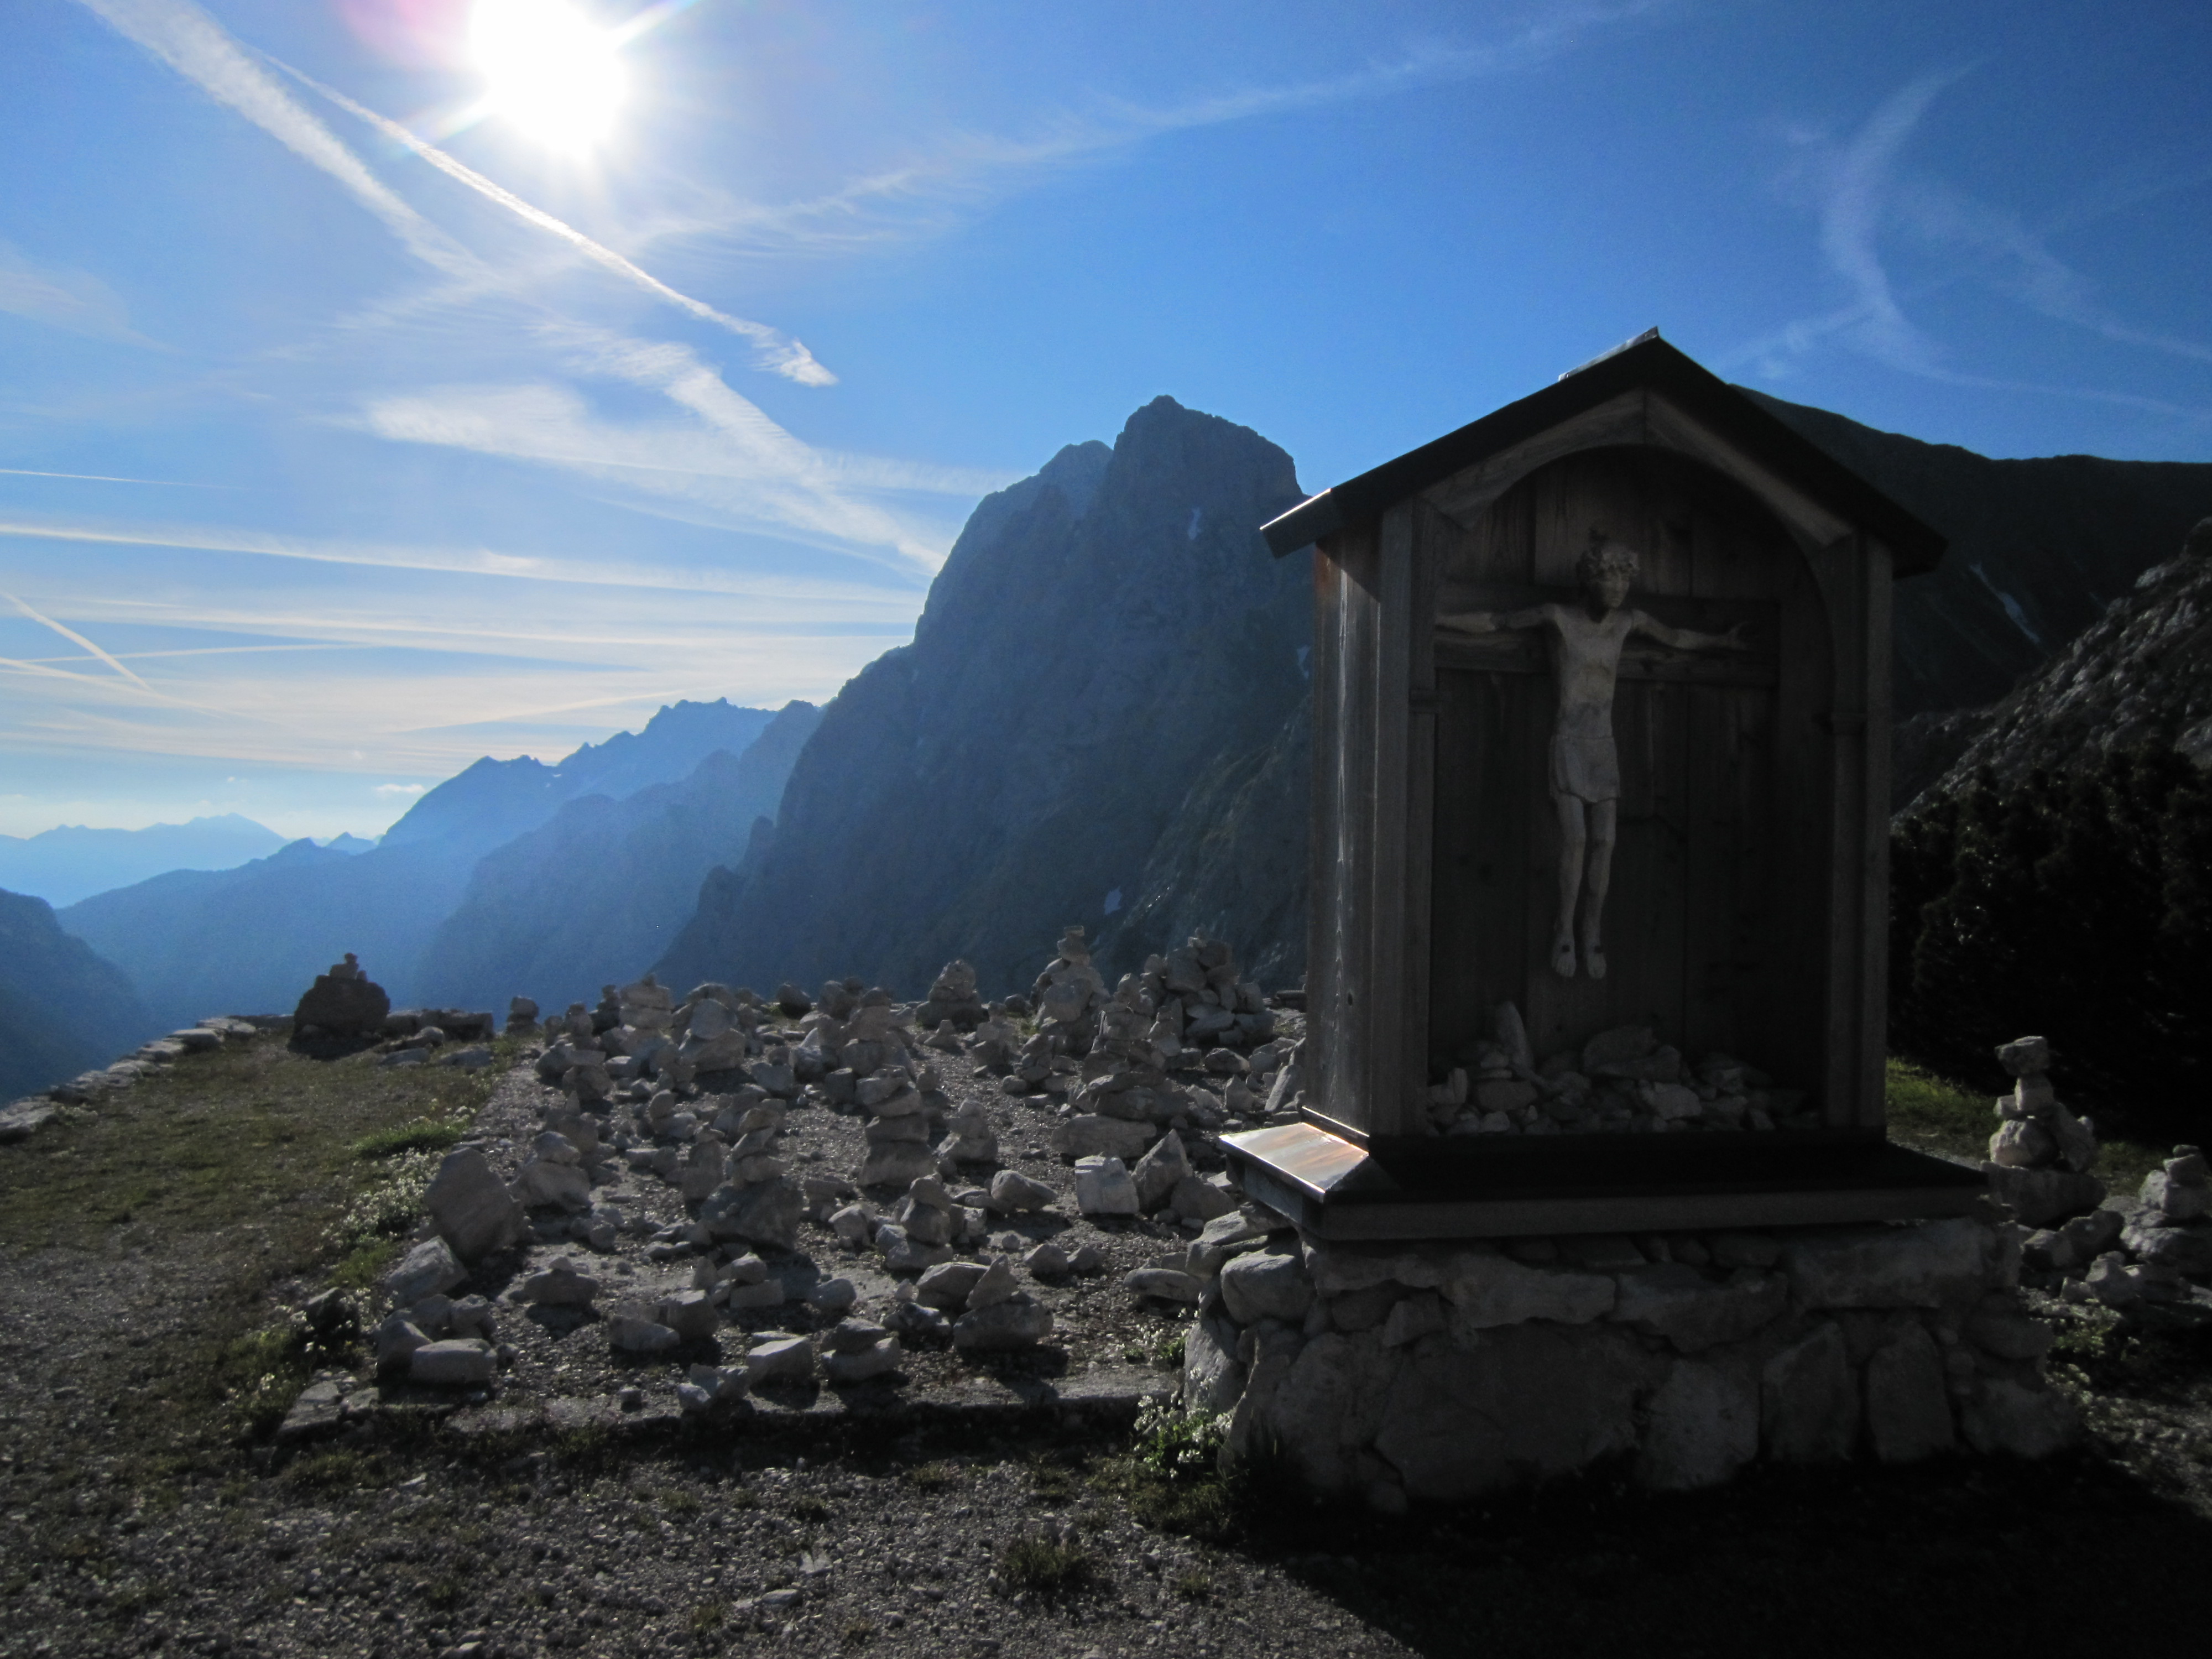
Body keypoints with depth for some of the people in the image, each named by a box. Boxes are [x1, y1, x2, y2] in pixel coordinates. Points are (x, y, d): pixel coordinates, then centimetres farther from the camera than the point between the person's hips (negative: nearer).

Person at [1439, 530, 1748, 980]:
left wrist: (1722, 641, 32)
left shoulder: (1628, 622, 8)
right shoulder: (1560, 617, -4)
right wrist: (1436, 619, -3)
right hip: (1570, 740, -4)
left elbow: (1675, 637, 28)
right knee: (1575, 838, -14)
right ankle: (1565, 935, -4)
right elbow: (1495, 622, 0)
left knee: (1604, 841, -4)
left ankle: (1592, 936, 4)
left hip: (1604, 744, 4)